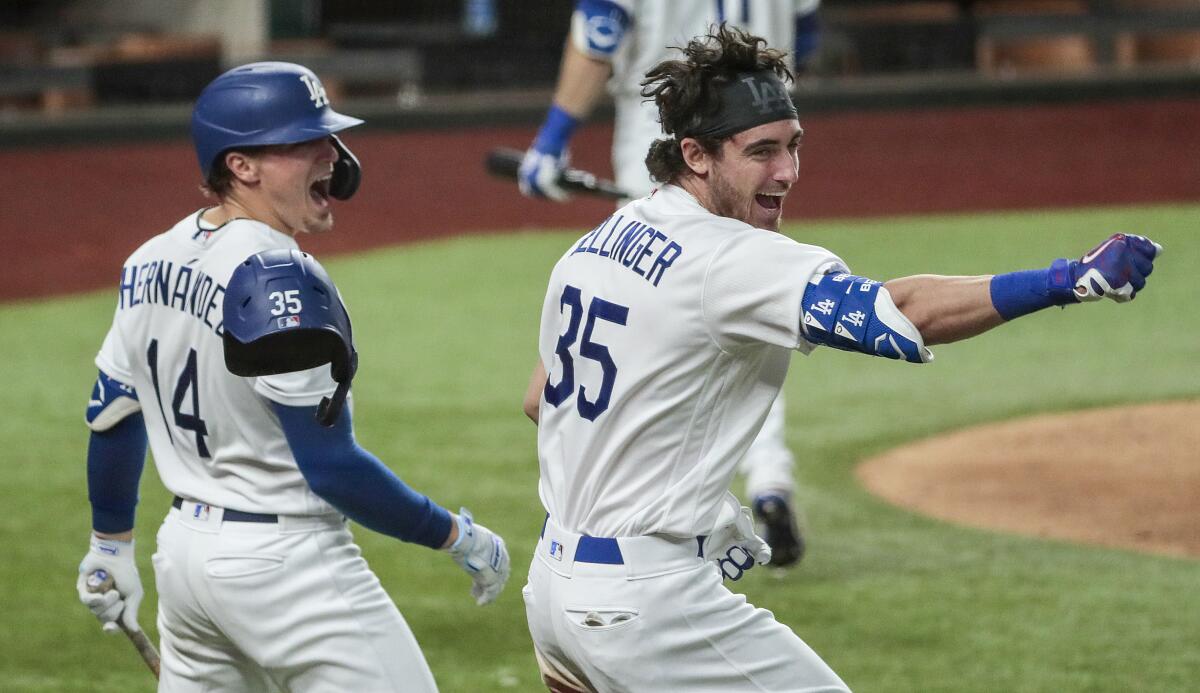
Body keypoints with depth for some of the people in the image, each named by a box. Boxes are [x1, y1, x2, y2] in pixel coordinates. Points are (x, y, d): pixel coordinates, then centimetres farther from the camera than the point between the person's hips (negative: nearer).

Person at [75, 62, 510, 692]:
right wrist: (459, 538, -12)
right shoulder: (281, 282, -20)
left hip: (185, 551, 9)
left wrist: (111, 542, 29)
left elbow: (112, 416, 16)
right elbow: (331, 466, -21)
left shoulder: (152, 262, 6)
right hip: (286, 565, -9)